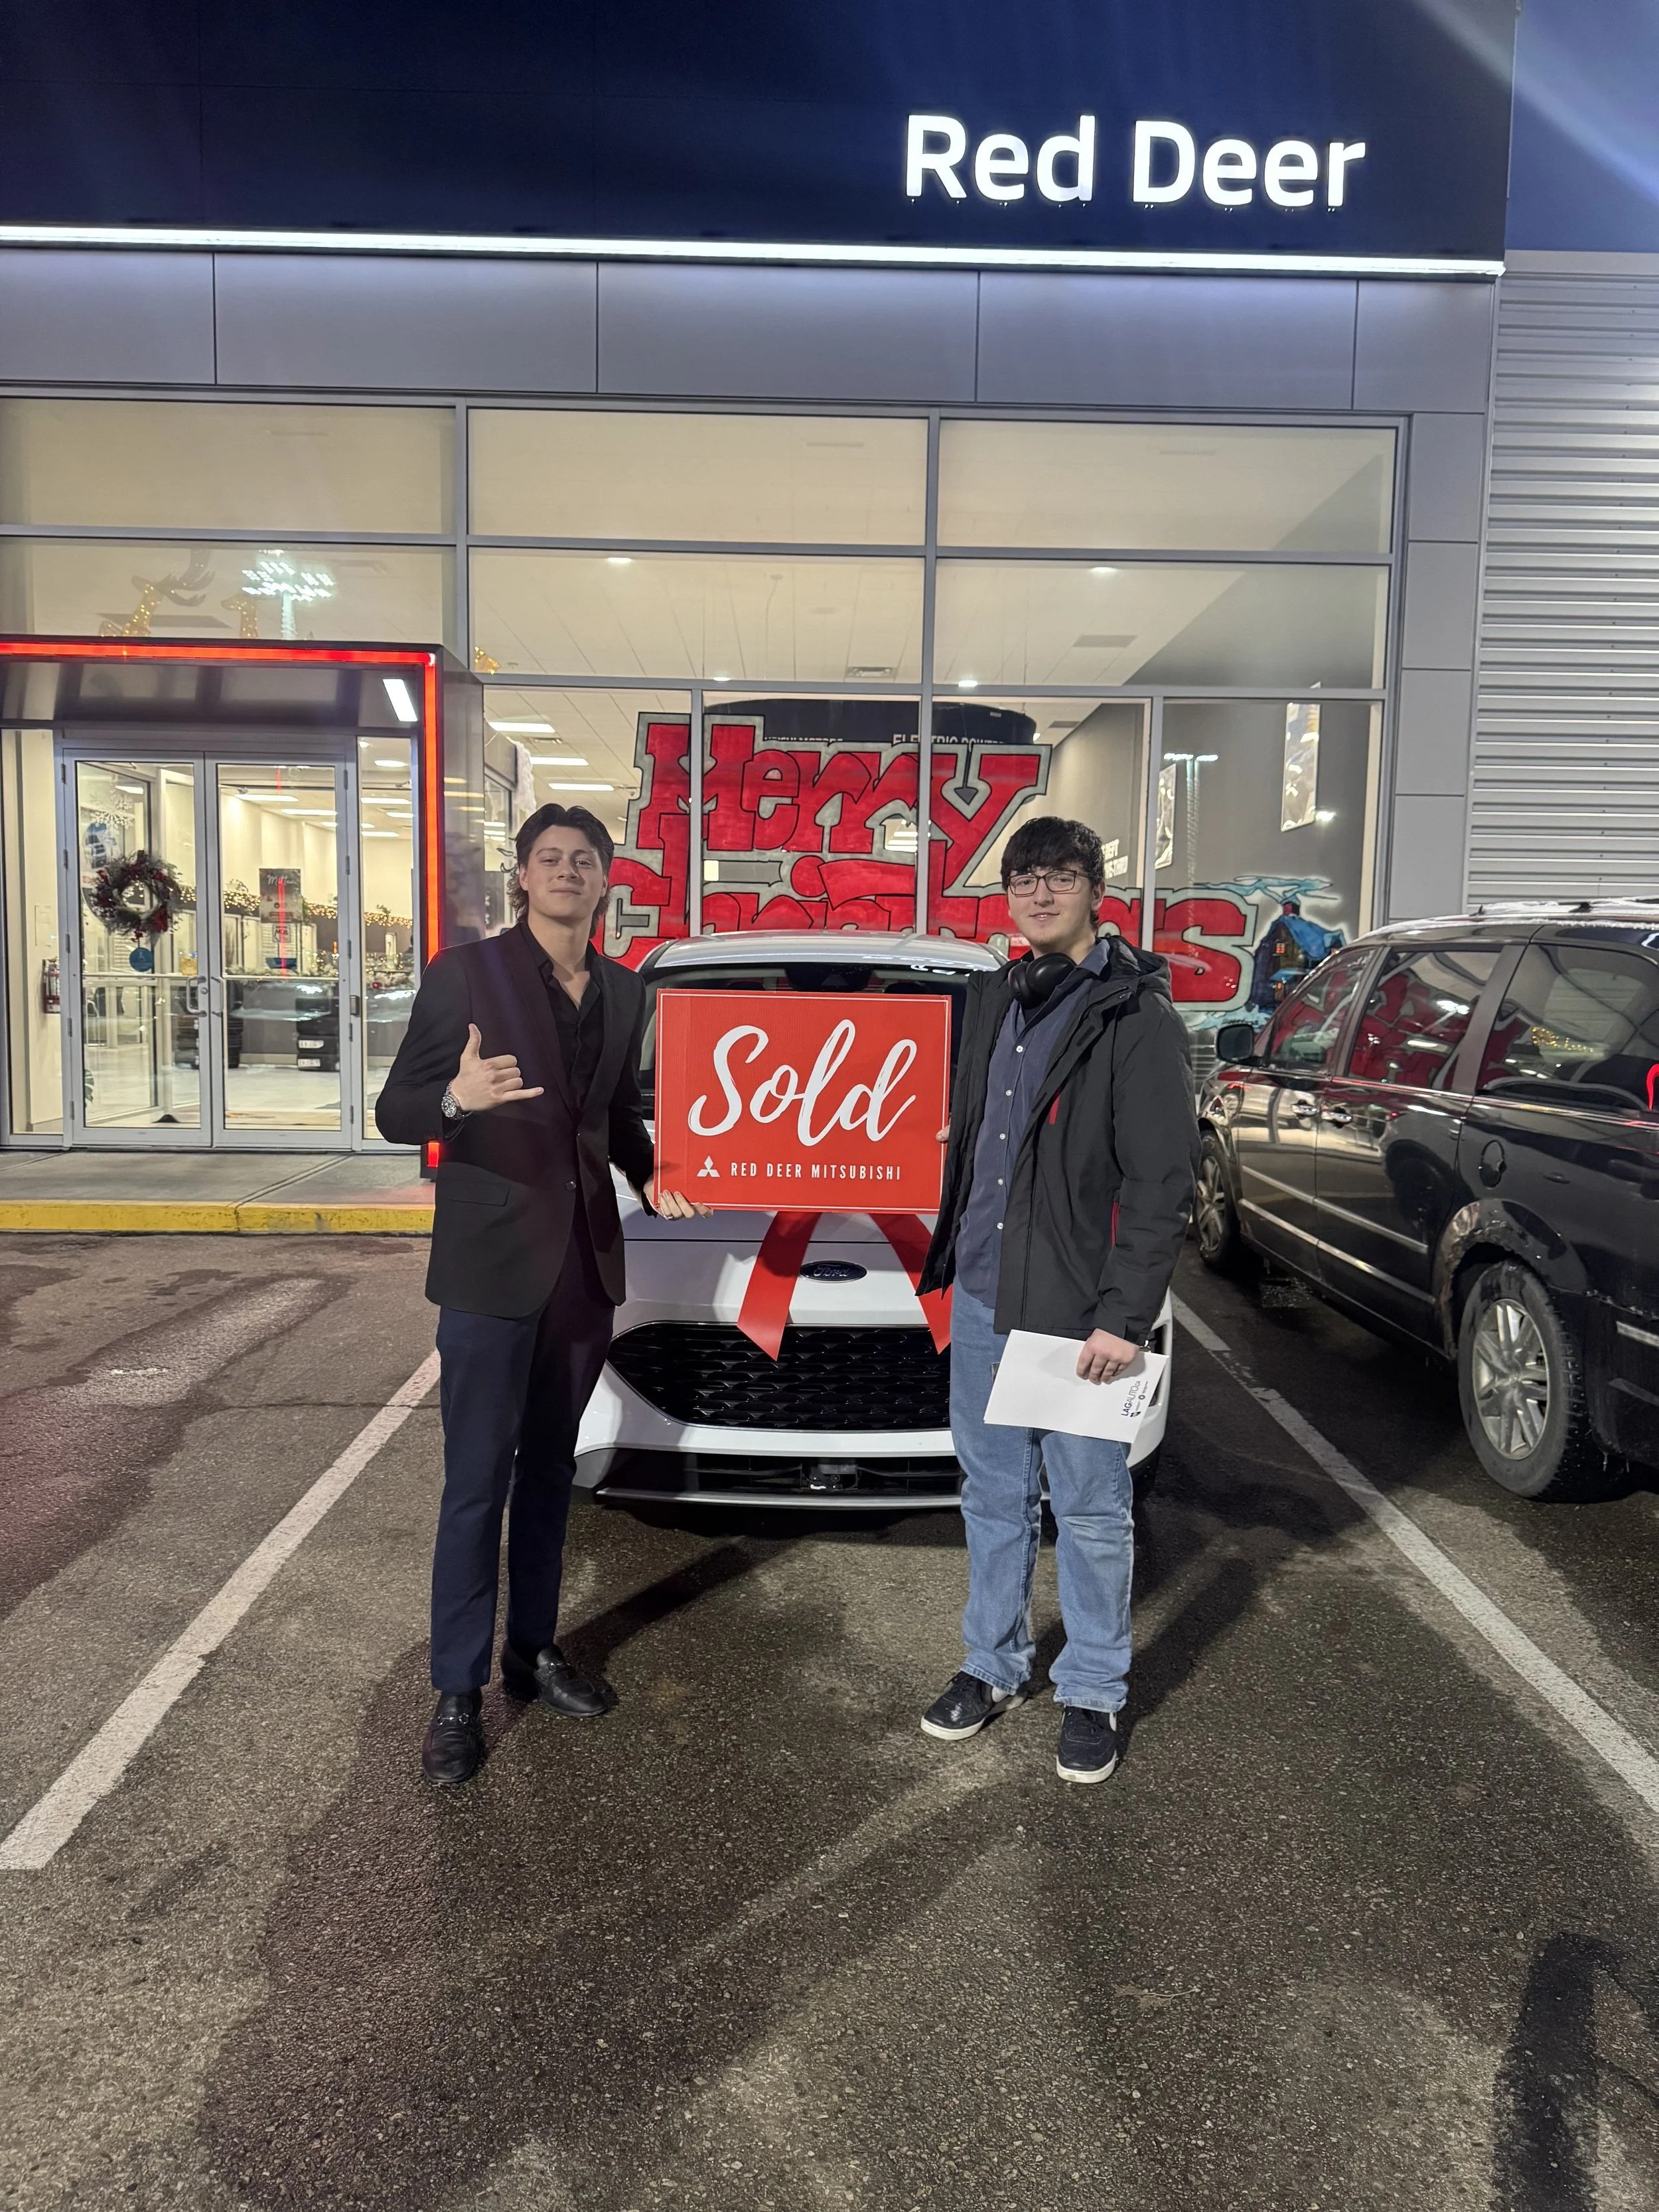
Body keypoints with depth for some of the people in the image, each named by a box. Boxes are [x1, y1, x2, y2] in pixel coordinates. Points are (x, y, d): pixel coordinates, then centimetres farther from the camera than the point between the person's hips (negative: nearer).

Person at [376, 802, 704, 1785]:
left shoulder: (625, 990, 8)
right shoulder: (465, 973, -8)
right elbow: (397, 1112, -10)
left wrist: (654, 1177, 1)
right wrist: (456, 1099, -32)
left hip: (586, 1261, 6)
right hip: (492, 1261, -5)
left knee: (550, 1469, 17)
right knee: (476, 1486, 1)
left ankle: (535, 1649, 32)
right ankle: (458, 1694, 14)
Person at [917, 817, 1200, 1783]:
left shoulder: (1136, 1015, -10)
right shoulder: (997, 997, 11)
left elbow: (1165, 1181, -14)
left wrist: (1125, 1315, -18)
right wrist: (954, 1252, 15)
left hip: (1080, 1310, -6)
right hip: (983, 1295, 6)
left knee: (1090, 1508, 7)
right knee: (994, 1493, 17)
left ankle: (1094, 1693, 25)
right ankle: (995, 1666, 34)